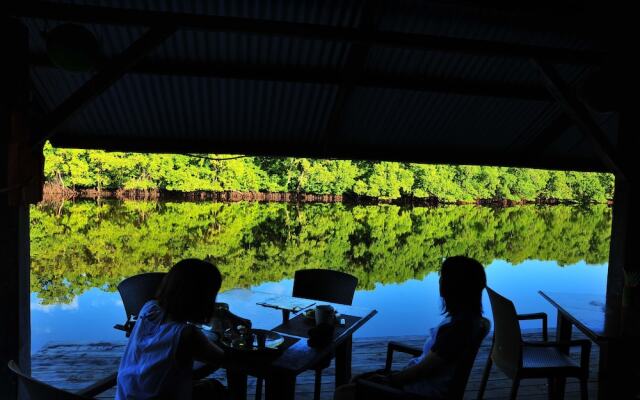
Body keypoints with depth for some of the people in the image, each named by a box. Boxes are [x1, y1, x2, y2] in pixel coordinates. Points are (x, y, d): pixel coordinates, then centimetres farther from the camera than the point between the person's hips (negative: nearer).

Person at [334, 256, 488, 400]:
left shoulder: (456, 327, -29)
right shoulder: (470, 316, 0)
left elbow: (422, 370, -21)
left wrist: (388, 379, -8)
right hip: (427, 381, 10)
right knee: (358, 380, 17)